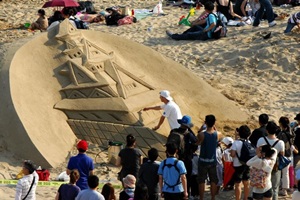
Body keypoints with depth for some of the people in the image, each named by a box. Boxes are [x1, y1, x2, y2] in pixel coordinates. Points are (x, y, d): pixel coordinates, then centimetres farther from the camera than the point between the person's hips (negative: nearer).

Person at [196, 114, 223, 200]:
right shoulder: (218, 134, -12)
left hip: (203, 161, -2)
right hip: (213, 161, 2)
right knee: (213, 180, 15)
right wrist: (215, 129, 14)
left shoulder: (201, 134, -20)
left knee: (201, 181, 9)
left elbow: (197, 143, 0)